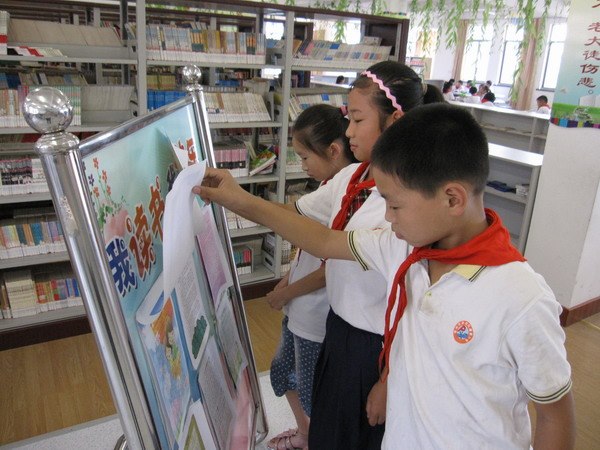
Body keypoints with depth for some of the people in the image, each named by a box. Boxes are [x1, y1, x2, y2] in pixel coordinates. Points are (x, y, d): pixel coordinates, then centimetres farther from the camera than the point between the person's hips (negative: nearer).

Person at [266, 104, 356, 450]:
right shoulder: (329, 186, 0)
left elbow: (332, 269, -23)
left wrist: (286, 293, -10)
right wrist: (286, 281, 4)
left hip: (317, 317, -9)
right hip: (299, 308, 9)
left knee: (312, 390, 13)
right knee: (283, 369, 27)